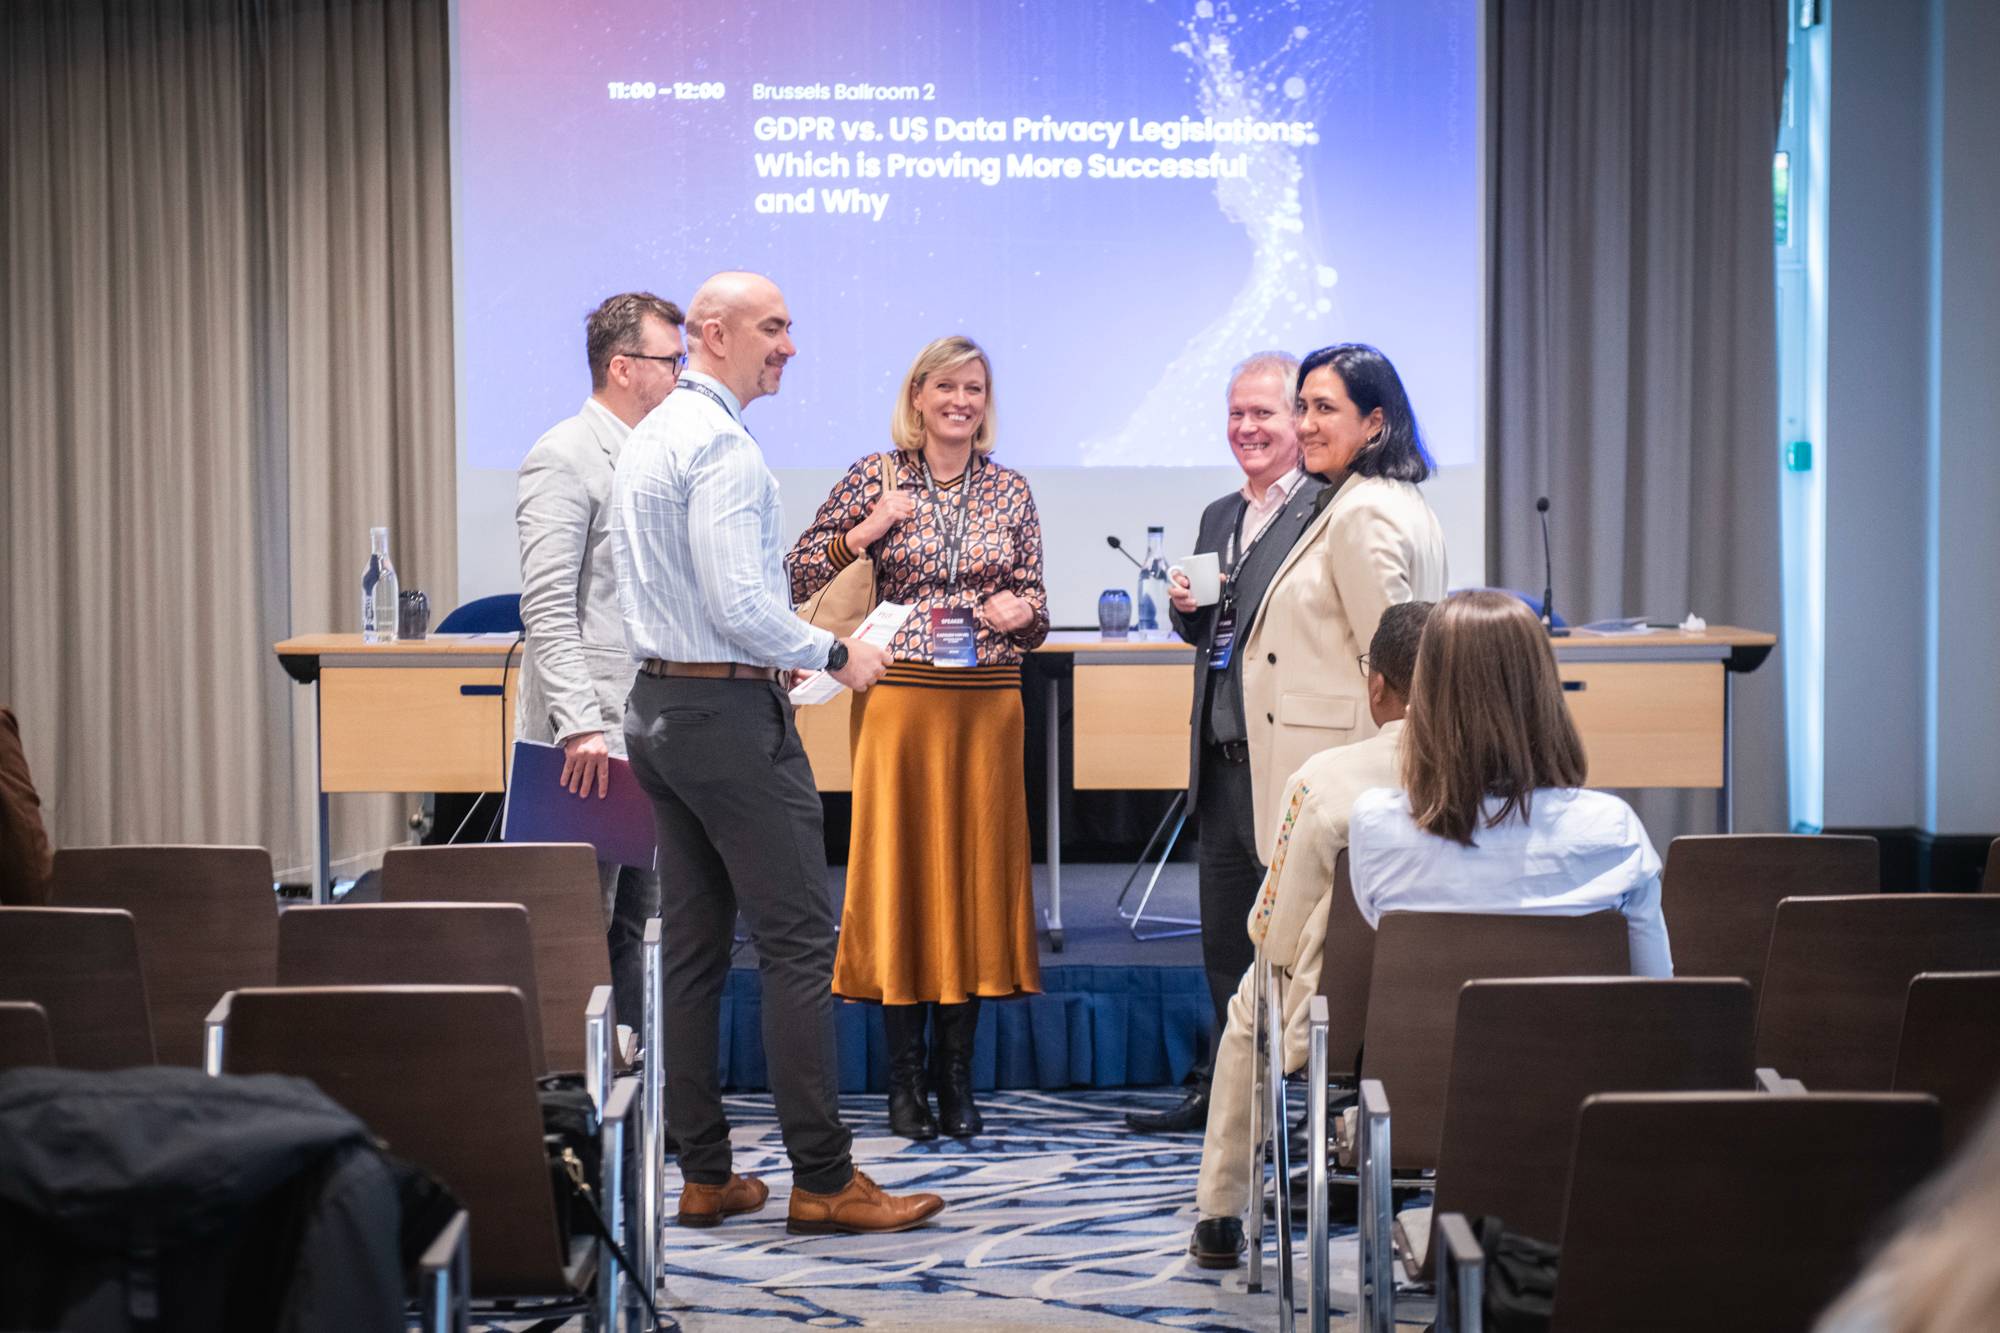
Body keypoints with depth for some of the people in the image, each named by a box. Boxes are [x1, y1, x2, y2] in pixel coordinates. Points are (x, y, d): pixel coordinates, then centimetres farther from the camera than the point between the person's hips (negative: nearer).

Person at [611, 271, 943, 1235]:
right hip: (731, 712, -10)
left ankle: (704, 1175, 14)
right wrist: (837, 654, -9)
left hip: (657, 709, 10)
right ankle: (823, 1180, -4)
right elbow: (740, 605, -22)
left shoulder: (647, 439, 16)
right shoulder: (722, 444, -15)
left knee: (693, 945, 10)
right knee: (797, 941, -6)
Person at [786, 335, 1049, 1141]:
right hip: (900, 701, -2)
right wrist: (865, 532, -14)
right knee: (901, 870, 0)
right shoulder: (875, 478, 1)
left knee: (976, 869, 4)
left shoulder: (1010, 492, 8)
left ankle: (955, 1076, 14)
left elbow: (1034, 616, 10)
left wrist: (1019, 612, -11)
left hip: (987, 704, 2)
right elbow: (798, 577, -1)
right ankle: (905, 1080, 9)